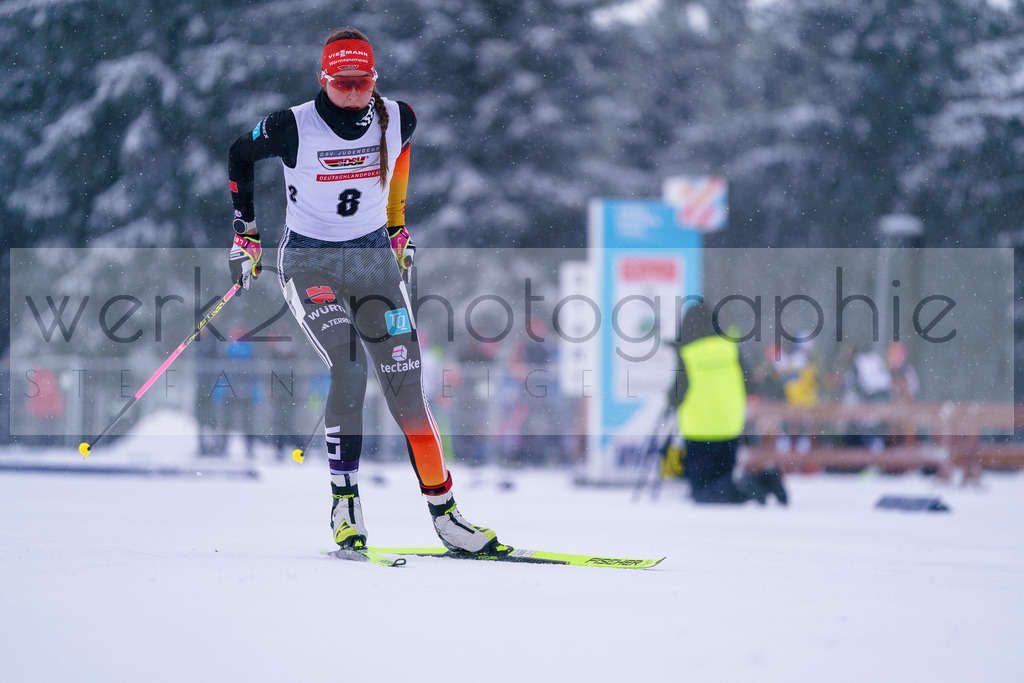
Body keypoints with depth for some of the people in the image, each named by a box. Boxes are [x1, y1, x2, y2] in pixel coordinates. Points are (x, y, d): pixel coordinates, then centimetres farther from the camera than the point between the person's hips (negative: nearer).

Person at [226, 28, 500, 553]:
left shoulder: (397, 120, -5)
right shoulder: (293, 129, -14)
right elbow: (239, 155, 4)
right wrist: (245, 233, 6)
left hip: (376, 260, 3)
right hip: (310, 264, -3)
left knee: (405, 386, -5)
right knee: (349, 371, -23)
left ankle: (443, 513, 1)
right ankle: (345, 506, -12)